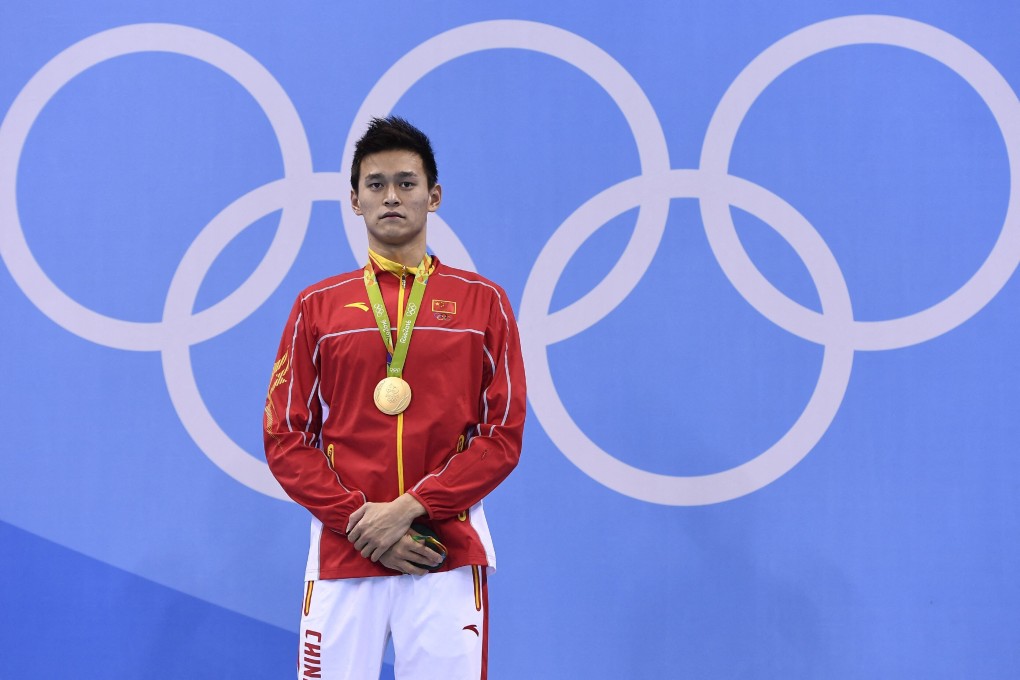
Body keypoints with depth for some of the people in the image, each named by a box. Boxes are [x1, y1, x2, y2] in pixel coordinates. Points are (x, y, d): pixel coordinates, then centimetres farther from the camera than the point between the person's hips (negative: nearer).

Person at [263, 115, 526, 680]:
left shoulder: (482, 301, 5)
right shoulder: (317, 306, 7)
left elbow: (503, 436, 0)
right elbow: (285, 440, 5)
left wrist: (409, 509, -11)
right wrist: (358, 520, -9)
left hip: (449, 555, 0)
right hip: (340, 554, 1)